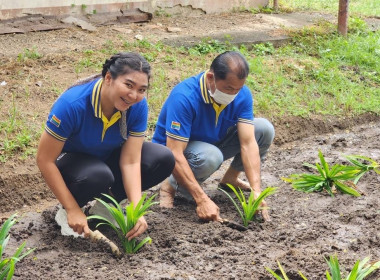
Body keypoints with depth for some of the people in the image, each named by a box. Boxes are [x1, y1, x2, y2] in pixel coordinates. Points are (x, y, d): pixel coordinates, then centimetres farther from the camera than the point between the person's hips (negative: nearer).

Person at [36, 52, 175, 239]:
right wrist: (73, 210, -27)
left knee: (164, 160, -18)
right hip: (71, 161, -5)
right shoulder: (73, 103, -33)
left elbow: (130, 162, -22)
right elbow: (44, 160, -27)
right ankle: (65, 211, -6)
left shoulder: (138, 106, -21)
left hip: (108, 156, 5)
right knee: (99, 176, -39)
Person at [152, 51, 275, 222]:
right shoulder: (184, 97, -34)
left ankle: (230, 178, 10)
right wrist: (202, 200, -42)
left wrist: (256, 191, -34)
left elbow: (248, 142, -21)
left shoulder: (242, 95, -17)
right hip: (176, 149, -6)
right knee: (209, 156, -39)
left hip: (213, 143, 6)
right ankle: (171, 186, -9)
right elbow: (174, 155, -37)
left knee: (264, 129, -12)